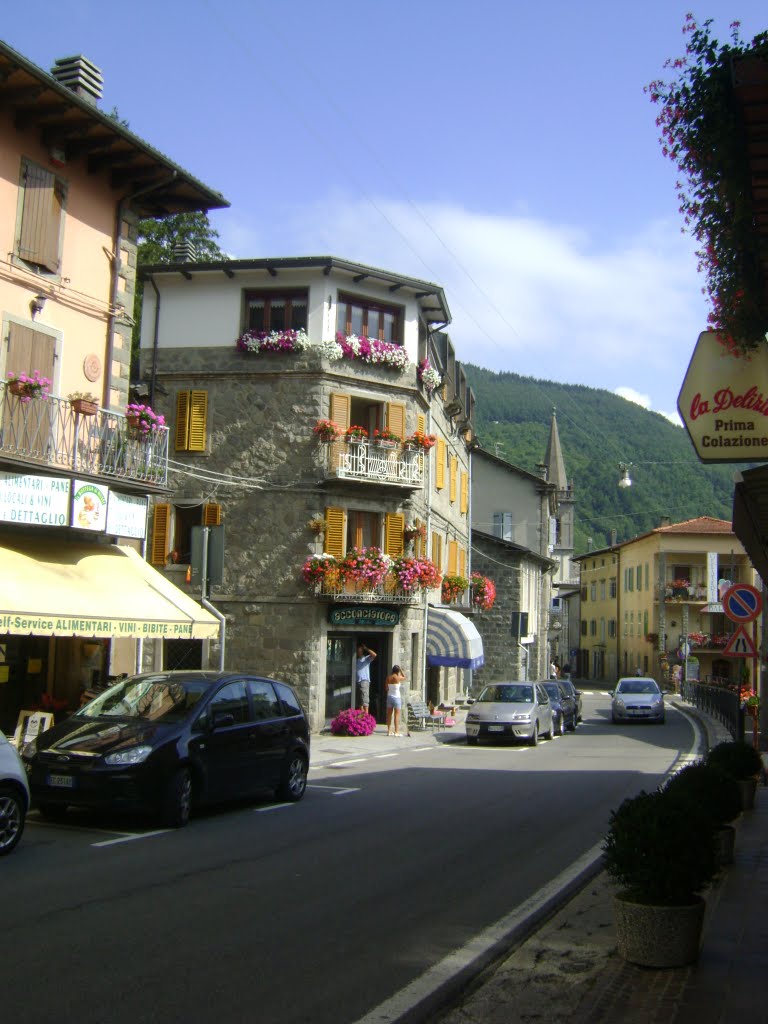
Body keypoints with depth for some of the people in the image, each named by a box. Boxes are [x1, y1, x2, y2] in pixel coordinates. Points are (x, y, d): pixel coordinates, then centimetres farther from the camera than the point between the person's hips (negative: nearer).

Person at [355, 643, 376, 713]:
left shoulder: (366, 658, 7)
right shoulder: (356, 660, 22)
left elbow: (374, 655, -12)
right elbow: (355, 671, 17)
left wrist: (366, 648, -5)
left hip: (364, 681, -6)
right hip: (357, 681, 6)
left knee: (365, 699, -13)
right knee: (359, 700, 5)